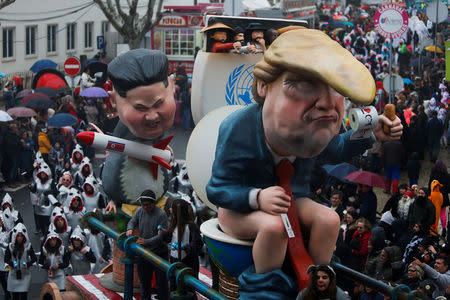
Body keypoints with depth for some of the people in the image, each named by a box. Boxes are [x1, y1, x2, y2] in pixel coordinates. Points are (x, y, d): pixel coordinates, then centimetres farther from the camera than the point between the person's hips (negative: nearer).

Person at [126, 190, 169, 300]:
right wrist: (130, 229, -10)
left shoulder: (161, 214, -16)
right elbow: (132, 222, 13)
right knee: (144, 279, 18)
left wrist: (147, 241, -32)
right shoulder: (140, 211, -1)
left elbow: (161, 236, -20)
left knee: (161, 280, 3)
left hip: (159, 252, -5)